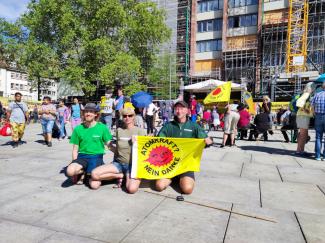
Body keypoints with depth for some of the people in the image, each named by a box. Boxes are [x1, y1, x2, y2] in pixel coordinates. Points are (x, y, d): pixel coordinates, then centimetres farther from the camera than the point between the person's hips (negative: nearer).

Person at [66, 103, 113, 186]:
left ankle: (89, 173, 15)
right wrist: (75, 164, 0)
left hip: (96, 157, -1)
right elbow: (75, 149, 7)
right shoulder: (78, 129, 3)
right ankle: (82, 172, 4)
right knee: (70, 171, -30)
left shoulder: (102, 127, -2)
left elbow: (109, 145, 3)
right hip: (82, 156, 2)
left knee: (94, 184, -19)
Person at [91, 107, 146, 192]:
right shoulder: (119, 130, 9)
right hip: (118, 163, 4)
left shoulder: (140, 131, -2)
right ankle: (120, 176, 2)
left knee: (132, 188, -30)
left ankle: (128, 178, 4)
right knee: (94, 174, -18)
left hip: (133, 165, -3)